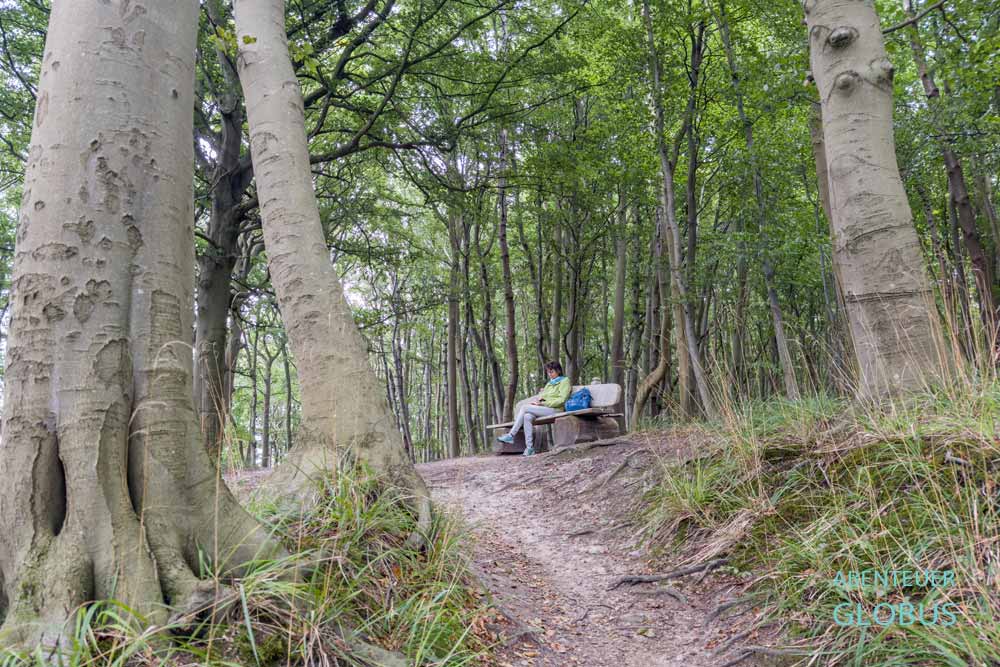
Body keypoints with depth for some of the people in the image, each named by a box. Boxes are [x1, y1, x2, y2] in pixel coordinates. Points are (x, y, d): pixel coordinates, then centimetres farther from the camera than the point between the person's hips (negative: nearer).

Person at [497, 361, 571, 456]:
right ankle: (530, 447, -30)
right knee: (527, 416, -26)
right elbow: (542, 396, 22)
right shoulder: (549, 384, 30)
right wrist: (537, 401, -2)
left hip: (555, 409, -7)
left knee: (524, 407, -21)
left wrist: (543, 403, -12)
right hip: (544, 409, 7)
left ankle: (511, 435, -18)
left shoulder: (565, 381, 7)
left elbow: (561, 400, -7)